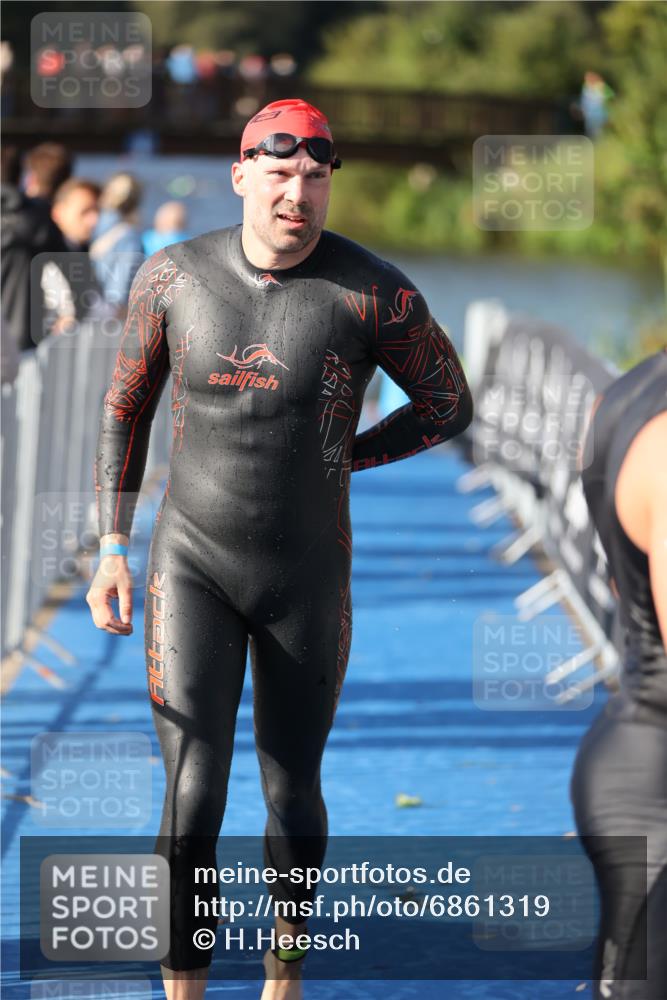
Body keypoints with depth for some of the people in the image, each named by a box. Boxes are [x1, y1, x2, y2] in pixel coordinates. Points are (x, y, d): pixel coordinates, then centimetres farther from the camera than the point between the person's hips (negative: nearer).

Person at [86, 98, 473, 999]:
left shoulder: (375, 294, -17)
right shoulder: (173, 275, -10)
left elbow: (451, 405, -1)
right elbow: (127, 405, 4)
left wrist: (336, 459, -4)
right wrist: (112, 552, -1)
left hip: (309, 576, 0)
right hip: (191, 563, 0)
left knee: (292, 793, 13)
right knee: (193, 802, -11)